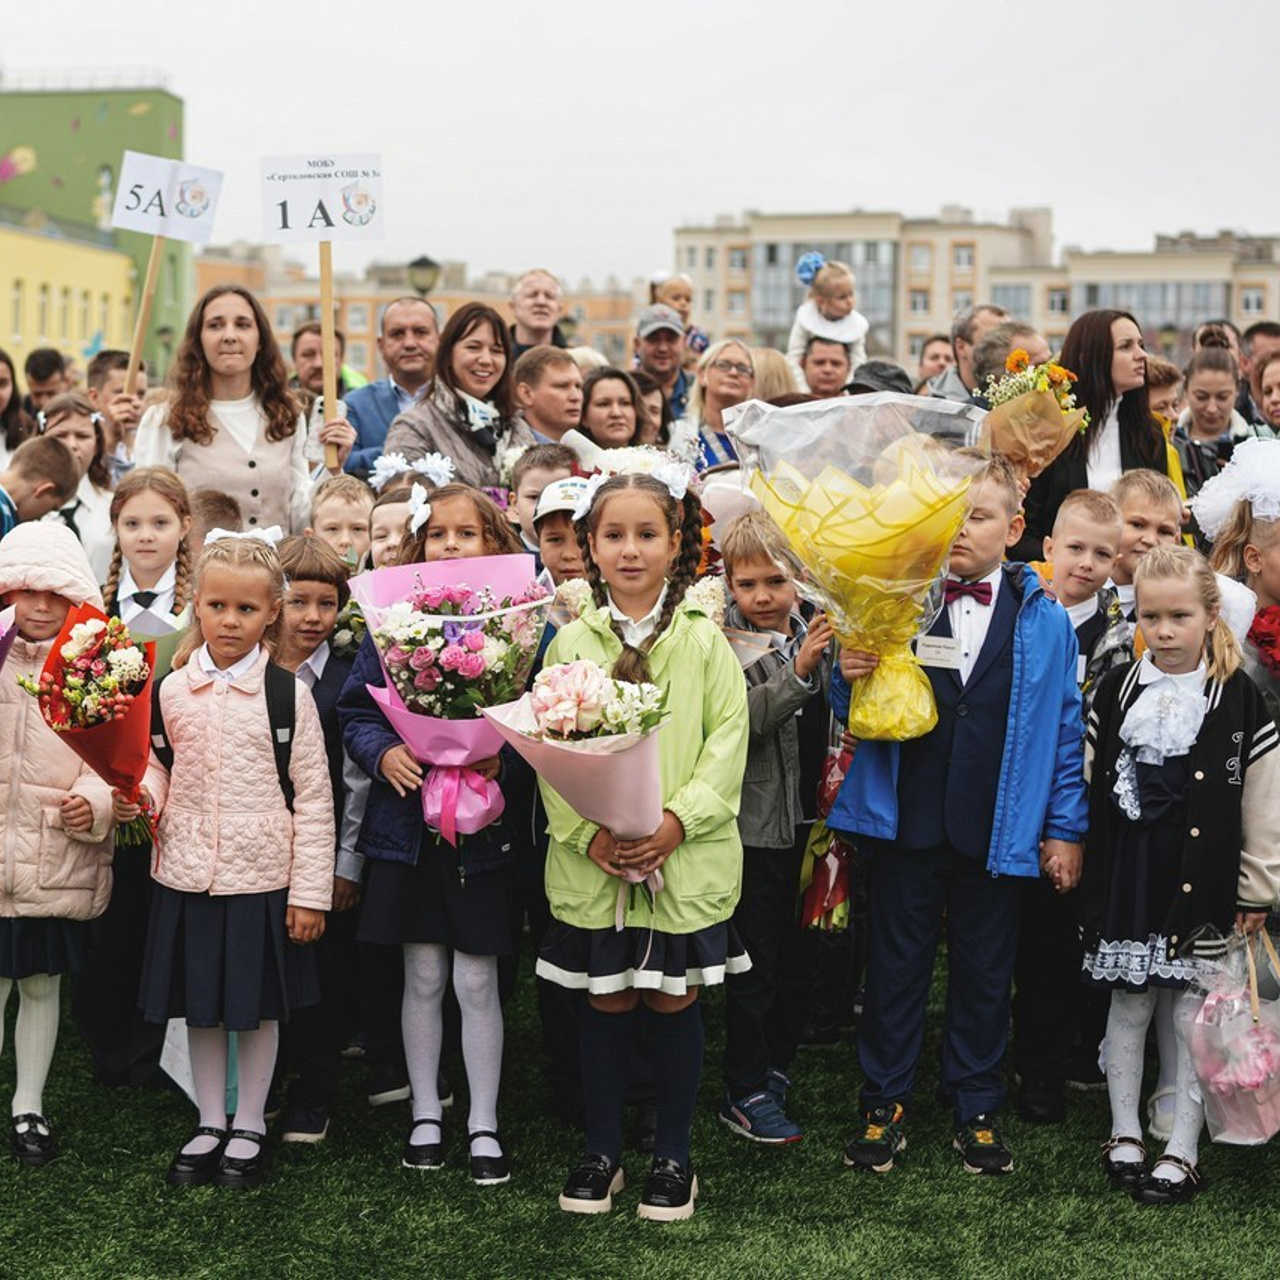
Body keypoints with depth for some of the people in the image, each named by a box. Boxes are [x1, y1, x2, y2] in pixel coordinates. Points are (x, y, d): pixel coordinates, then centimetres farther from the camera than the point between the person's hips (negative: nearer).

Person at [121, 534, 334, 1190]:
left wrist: (310, 891, -8)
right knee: (200, 1006, 13)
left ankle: (249, 1127, 26)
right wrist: (140, 795, -11)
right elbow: (157, 768, 14)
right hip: (187, 872, 3)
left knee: (259, 1007, 9)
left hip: (261, 874, -3)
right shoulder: (172, 689, 0)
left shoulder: (287, 693, -7)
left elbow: (313, 797, -6)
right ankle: (210, 1124, 30)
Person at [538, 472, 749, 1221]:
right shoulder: (571, 643, 3)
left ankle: (674, 1157, 21)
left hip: (685, 857, -1)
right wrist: (589, 831, -14)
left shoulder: (704, 639, 0)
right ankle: (602, 1152, 24)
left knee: (673, 1000, 7)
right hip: (591, 859, 1)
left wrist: (678, 820, -16)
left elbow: (728, 740, -4)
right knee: (607, 1002, 9)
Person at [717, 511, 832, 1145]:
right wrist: (797, 671, -32)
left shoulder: (817, 637, 5)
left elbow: (830, 723, 13)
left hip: (802, 817, 6)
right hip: (754, 822, -6)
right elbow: (738, 721, -25)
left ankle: (776, 1066, 32)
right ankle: (745, 1093, 10)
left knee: (788, 946, 17)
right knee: (755, 957, 0)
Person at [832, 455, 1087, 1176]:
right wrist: (851, 679, -18)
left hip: (1000, 831, 0)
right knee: (896, 965, 8)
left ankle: (978, 1109, 26)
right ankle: (884, 1104, 22)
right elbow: (855, 715, 5)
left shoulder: (1045, 621, 2)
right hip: (907, 823, 0)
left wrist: (1066, 828, 1)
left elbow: (1065, 729, 4)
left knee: (986, 973, 11)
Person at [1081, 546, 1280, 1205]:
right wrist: (1075, 850, 7)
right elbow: (1087, 780, 10)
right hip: (1127, 874, 2)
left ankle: (1182, 1151, 14)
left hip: (1202, 879, -2)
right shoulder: (1116, 691, 3)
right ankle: (1125, 1135, 24)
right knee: (1127, 1004, 10)